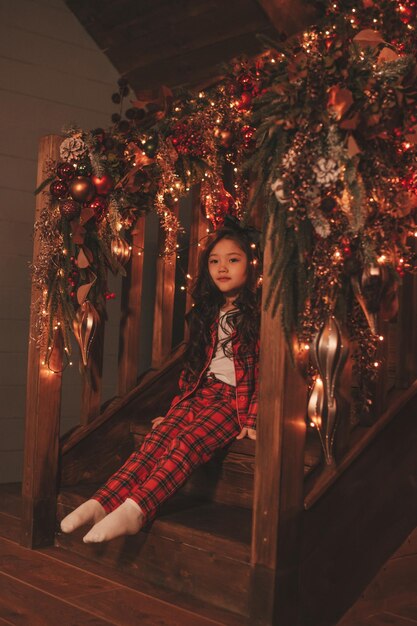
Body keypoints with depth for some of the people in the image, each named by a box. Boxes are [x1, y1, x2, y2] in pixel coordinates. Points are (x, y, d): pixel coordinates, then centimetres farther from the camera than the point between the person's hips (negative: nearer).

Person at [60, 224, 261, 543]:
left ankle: (135, 509, -45)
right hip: (202, 392, 6)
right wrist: (177, 407, 16)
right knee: (160, 435, -20)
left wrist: (253, 419, -14)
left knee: (189, 442, -29)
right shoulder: (208, 312, 19)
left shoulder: (258, 314, -3)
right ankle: (103, 502, -36)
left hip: (236, 399, -5)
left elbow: (264, 372, -8)